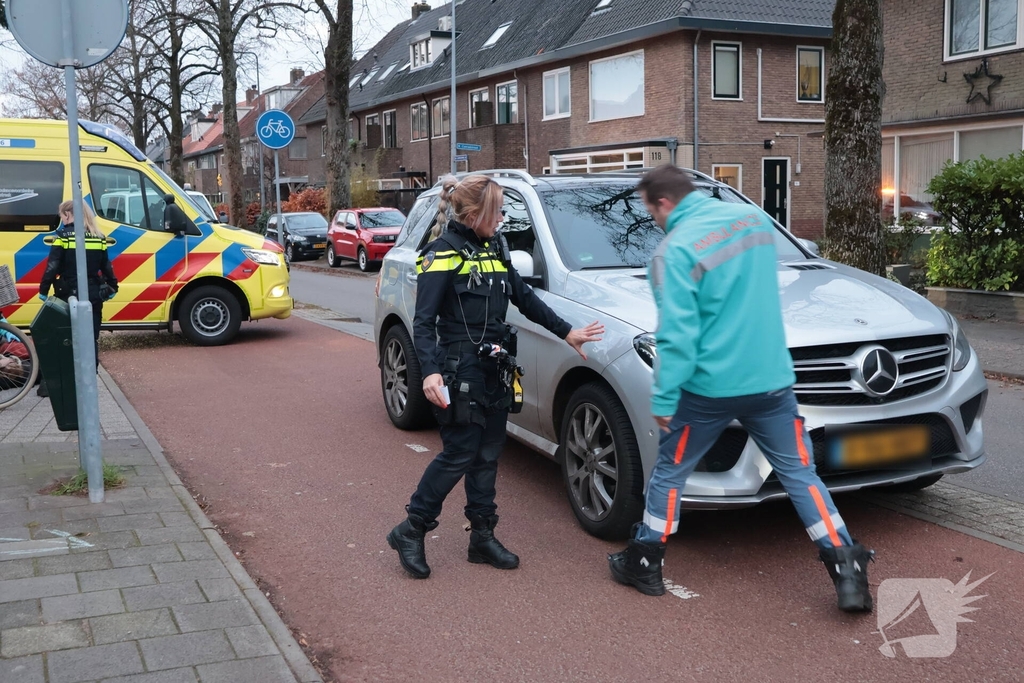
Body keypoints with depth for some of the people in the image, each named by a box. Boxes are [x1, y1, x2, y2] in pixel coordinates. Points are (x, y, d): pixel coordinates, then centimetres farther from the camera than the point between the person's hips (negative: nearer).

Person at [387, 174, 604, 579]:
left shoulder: (494, 248, 12)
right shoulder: (442, 255, -11)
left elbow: (524, 298, 19)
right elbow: (423, 322, -15)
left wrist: (566, 332, 17)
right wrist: (430, 372, -29)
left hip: (496, 369, 7)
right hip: (461, 369, -7)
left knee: (487, 455, 11)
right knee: (459, 454, -6)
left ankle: (483, 537, 20)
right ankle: (410, 532, 9)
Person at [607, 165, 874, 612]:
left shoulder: (675, 249, -15)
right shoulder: (755, 218, 5)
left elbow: (677, 333, -18)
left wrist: (664, 398, -12)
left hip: (710, 387, -4)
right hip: (772, 379, 5)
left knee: (669, 472, 14)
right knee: (800, 473, 12)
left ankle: (643, 564, 26)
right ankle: (848, 573, 8)